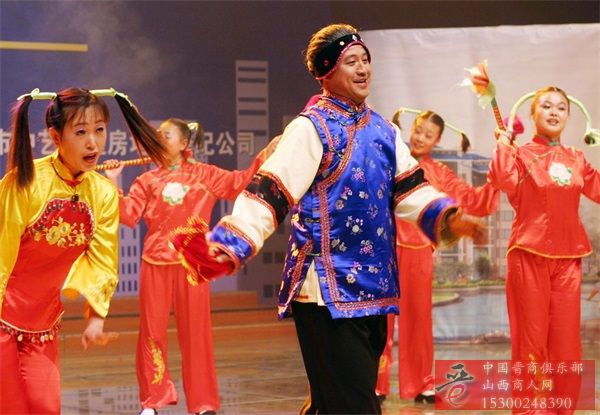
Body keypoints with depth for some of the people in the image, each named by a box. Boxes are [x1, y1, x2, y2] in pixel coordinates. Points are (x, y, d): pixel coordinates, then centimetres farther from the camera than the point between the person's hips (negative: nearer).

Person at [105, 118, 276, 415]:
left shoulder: (205, 175, 6)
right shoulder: (147, 180, 9)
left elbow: (239, 182, -4)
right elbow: (129, 215, 0)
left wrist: (264, 157, -15)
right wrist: (113, 183, -10)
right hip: (155, 263, 2)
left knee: (196, 332, 3)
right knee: (152, 331, 4)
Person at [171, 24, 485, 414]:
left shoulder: (384, 130, 13)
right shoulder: (311, 129, -9)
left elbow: (410, 191, 11)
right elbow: (269, 194, -16)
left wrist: (448, 220, -8)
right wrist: (228, 247, -29)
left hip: (373, 289, 8)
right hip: (327, 291, -8)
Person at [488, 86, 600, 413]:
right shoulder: (522, 154, -2)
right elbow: (503, 180, -23)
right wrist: (503, 142, -12)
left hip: (567, 258, 4)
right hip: (529, 255, -4)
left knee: (566, 342, 5)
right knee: (531, 341, 0)